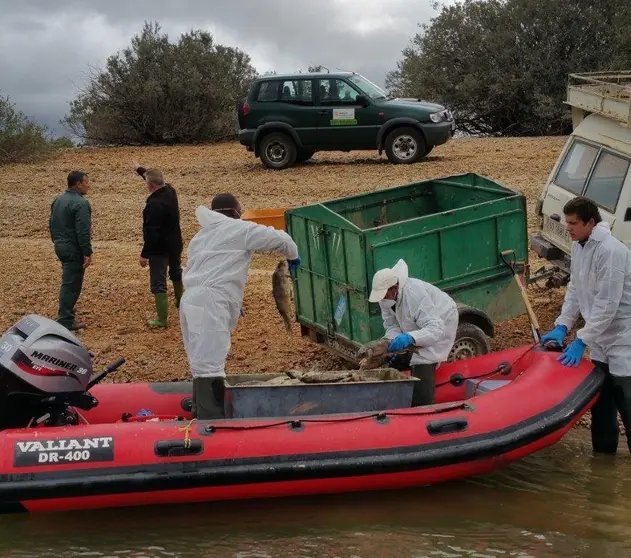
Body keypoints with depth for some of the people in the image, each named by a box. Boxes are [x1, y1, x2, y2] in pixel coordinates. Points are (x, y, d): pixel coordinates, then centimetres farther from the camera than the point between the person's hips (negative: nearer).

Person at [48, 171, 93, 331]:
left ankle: (66, 316, 28)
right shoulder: (80, 203, -19)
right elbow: (83, 231, -23)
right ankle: (65, 321, -3)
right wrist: (87, 252, -19)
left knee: (68, 282, 21)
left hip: (60, 246, 9)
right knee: (71, 285, -4)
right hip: (74, 249, -9)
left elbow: (51, 224, 18)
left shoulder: (58, 200, 11)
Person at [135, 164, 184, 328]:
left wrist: (144, 254, -22)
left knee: (158, 284, -2)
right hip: (175, 245, 9)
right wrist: (140, 169, 35)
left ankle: (162, 319, -1)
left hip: (159, 249, -9)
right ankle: (181, 303, 48)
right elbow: (157, 180, 22)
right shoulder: (170, 191, -2)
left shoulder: (155, 204, -28)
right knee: (176, 274, 29)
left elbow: (151, 233, -28)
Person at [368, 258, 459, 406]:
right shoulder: (385, 297, -15)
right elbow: (392, 326, -8)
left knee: (422, 365, -23)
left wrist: (409, 338, -57)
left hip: (442, 322, -8)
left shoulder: (415, 295, -40)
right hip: (418, 325, 8)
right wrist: (394, 341, -31)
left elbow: (436, 329, -43)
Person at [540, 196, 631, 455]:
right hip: (600, 337, 9)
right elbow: (575, 290, 12)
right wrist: (562, 326, 3)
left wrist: (581, 341, -24)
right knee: (600, 401, 15)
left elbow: (608, 304, -26)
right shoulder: (578, 246, 4)